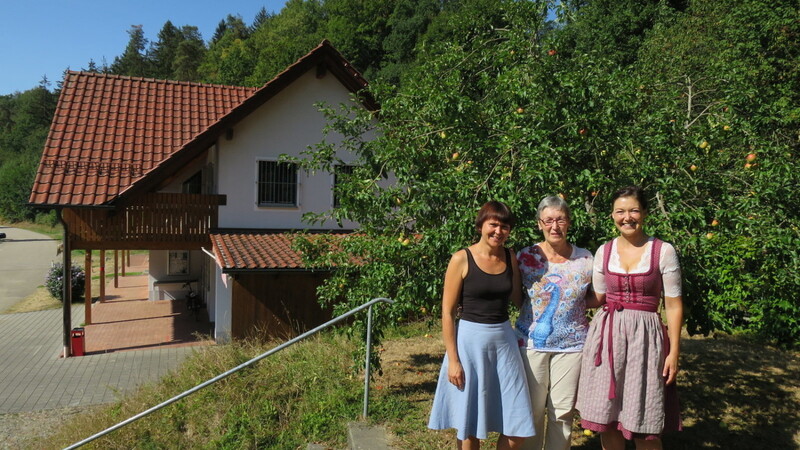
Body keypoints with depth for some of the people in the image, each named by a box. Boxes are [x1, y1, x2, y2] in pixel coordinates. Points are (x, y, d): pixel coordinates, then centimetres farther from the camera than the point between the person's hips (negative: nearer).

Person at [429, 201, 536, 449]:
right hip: (471, 340, -4)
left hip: (504, 340, 4)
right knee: (470, 425, 8)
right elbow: (447, 312, -9)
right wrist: (453, 360, -12)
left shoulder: (510, 258, 5)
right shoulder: (462, 259, -9)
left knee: (517, 429, 7)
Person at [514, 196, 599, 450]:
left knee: (563, 411, 10)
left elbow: (595, 298, 11)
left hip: (572, 343, 1)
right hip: (532, 342, -1)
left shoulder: (586, 259, 0)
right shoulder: (525, 257, -4)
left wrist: (569, 302, -5)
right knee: (532, 410, 7)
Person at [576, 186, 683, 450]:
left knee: (644, 428, 3)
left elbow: (673, 305, -3)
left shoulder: (663, 251, -4)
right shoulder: (603, 252, 5)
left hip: (644, 338, -3)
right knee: (607, 419, 9)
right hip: (607, 336, 3)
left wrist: (674, 351, -5)